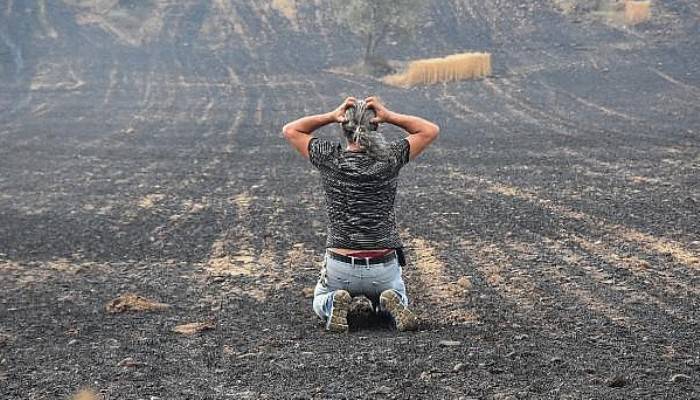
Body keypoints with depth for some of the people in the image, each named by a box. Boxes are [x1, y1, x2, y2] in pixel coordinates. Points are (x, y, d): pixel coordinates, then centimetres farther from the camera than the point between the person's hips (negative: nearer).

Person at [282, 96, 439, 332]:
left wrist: (331, 116, -4)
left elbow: (289, 131, 7)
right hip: (384, 268, 0)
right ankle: (391, 303, -5)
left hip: (340, 266, 0)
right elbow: (431, 131, 5)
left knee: (320, 304, 30)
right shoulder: (389, 159, -9)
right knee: (399, 300, 31)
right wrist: (389, 116, -5)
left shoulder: (331, 159, -9)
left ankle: (335, 304, -6)